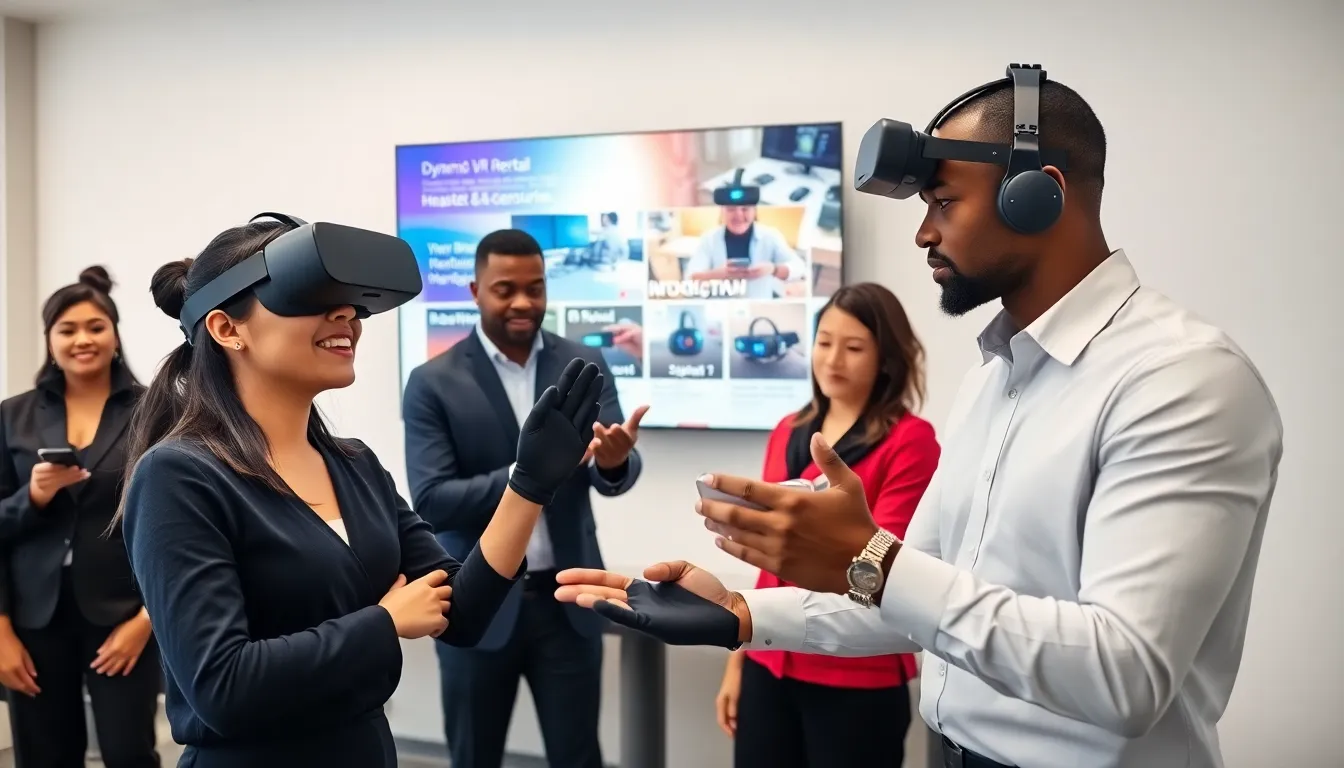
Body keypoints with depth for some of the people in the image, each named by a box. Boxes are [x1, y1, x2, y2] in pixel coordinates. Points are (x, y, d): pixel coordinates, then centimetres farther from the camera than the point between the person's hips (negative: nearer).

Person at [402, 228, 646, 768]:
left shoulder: (586, 365, 2)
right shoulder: (433, 383, -6)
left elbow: (615, 477, -5)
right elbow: (430, 502, -13)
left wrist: (614, 460, -30)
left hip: (568, 599, 2)